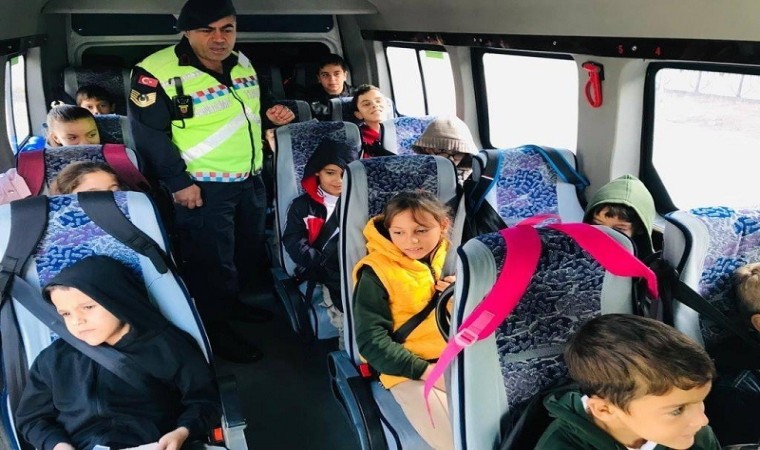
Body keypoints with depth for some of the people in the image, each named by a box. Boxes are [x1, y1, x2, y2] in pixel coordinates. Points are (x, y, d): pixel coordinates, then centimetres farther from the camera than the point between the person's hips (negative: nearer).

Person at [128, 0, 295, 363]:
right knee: (211, 261, 2)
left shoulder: (242, 63, 5)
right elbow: (149, 133, -18)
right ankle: (216, 329, 22)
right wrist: (178, 181, -20)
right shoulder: (156, 72, -19)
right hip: (203, 188, -8)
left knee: (249, 248, 22)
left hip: (251, 180, 8)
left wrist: (272, 114, 1)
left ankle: (235, 302, 45)